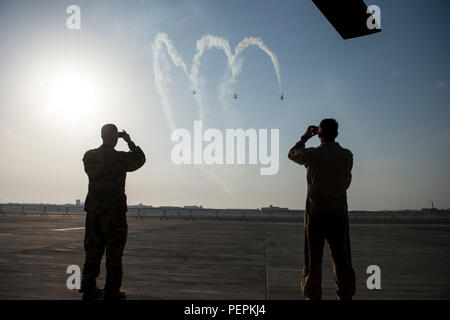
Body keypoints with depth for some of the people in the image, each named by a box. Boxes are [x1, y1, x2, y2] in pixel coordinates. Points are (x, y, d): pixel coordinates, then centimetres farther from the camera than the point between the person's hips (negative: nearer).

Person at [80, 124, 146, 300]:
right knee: (114, 253, 3)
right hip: (115, 212, -5)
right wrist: (130, 142, 13)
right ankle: (112, 292, 8)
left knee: (93, 251, 13)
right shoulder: (121, 158, -11)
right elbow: (140, 159, 7)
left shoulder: (89, 156, 2)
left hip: (93, 210, 5)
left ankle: (89, 289, 19)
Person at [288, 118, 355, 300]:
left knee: (313, 258, 6)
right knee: (341, 258, 12)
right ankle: (346, 295, 18)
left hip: (315, 212, -2)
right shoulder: (347, 156, -4)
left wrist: (305, 137, 19)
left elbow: (292, 154, 10)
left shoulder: (312, 154, -11)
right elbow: (347, 182, 11)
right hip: (339, 212, 2)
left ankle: (313, 296, 12)